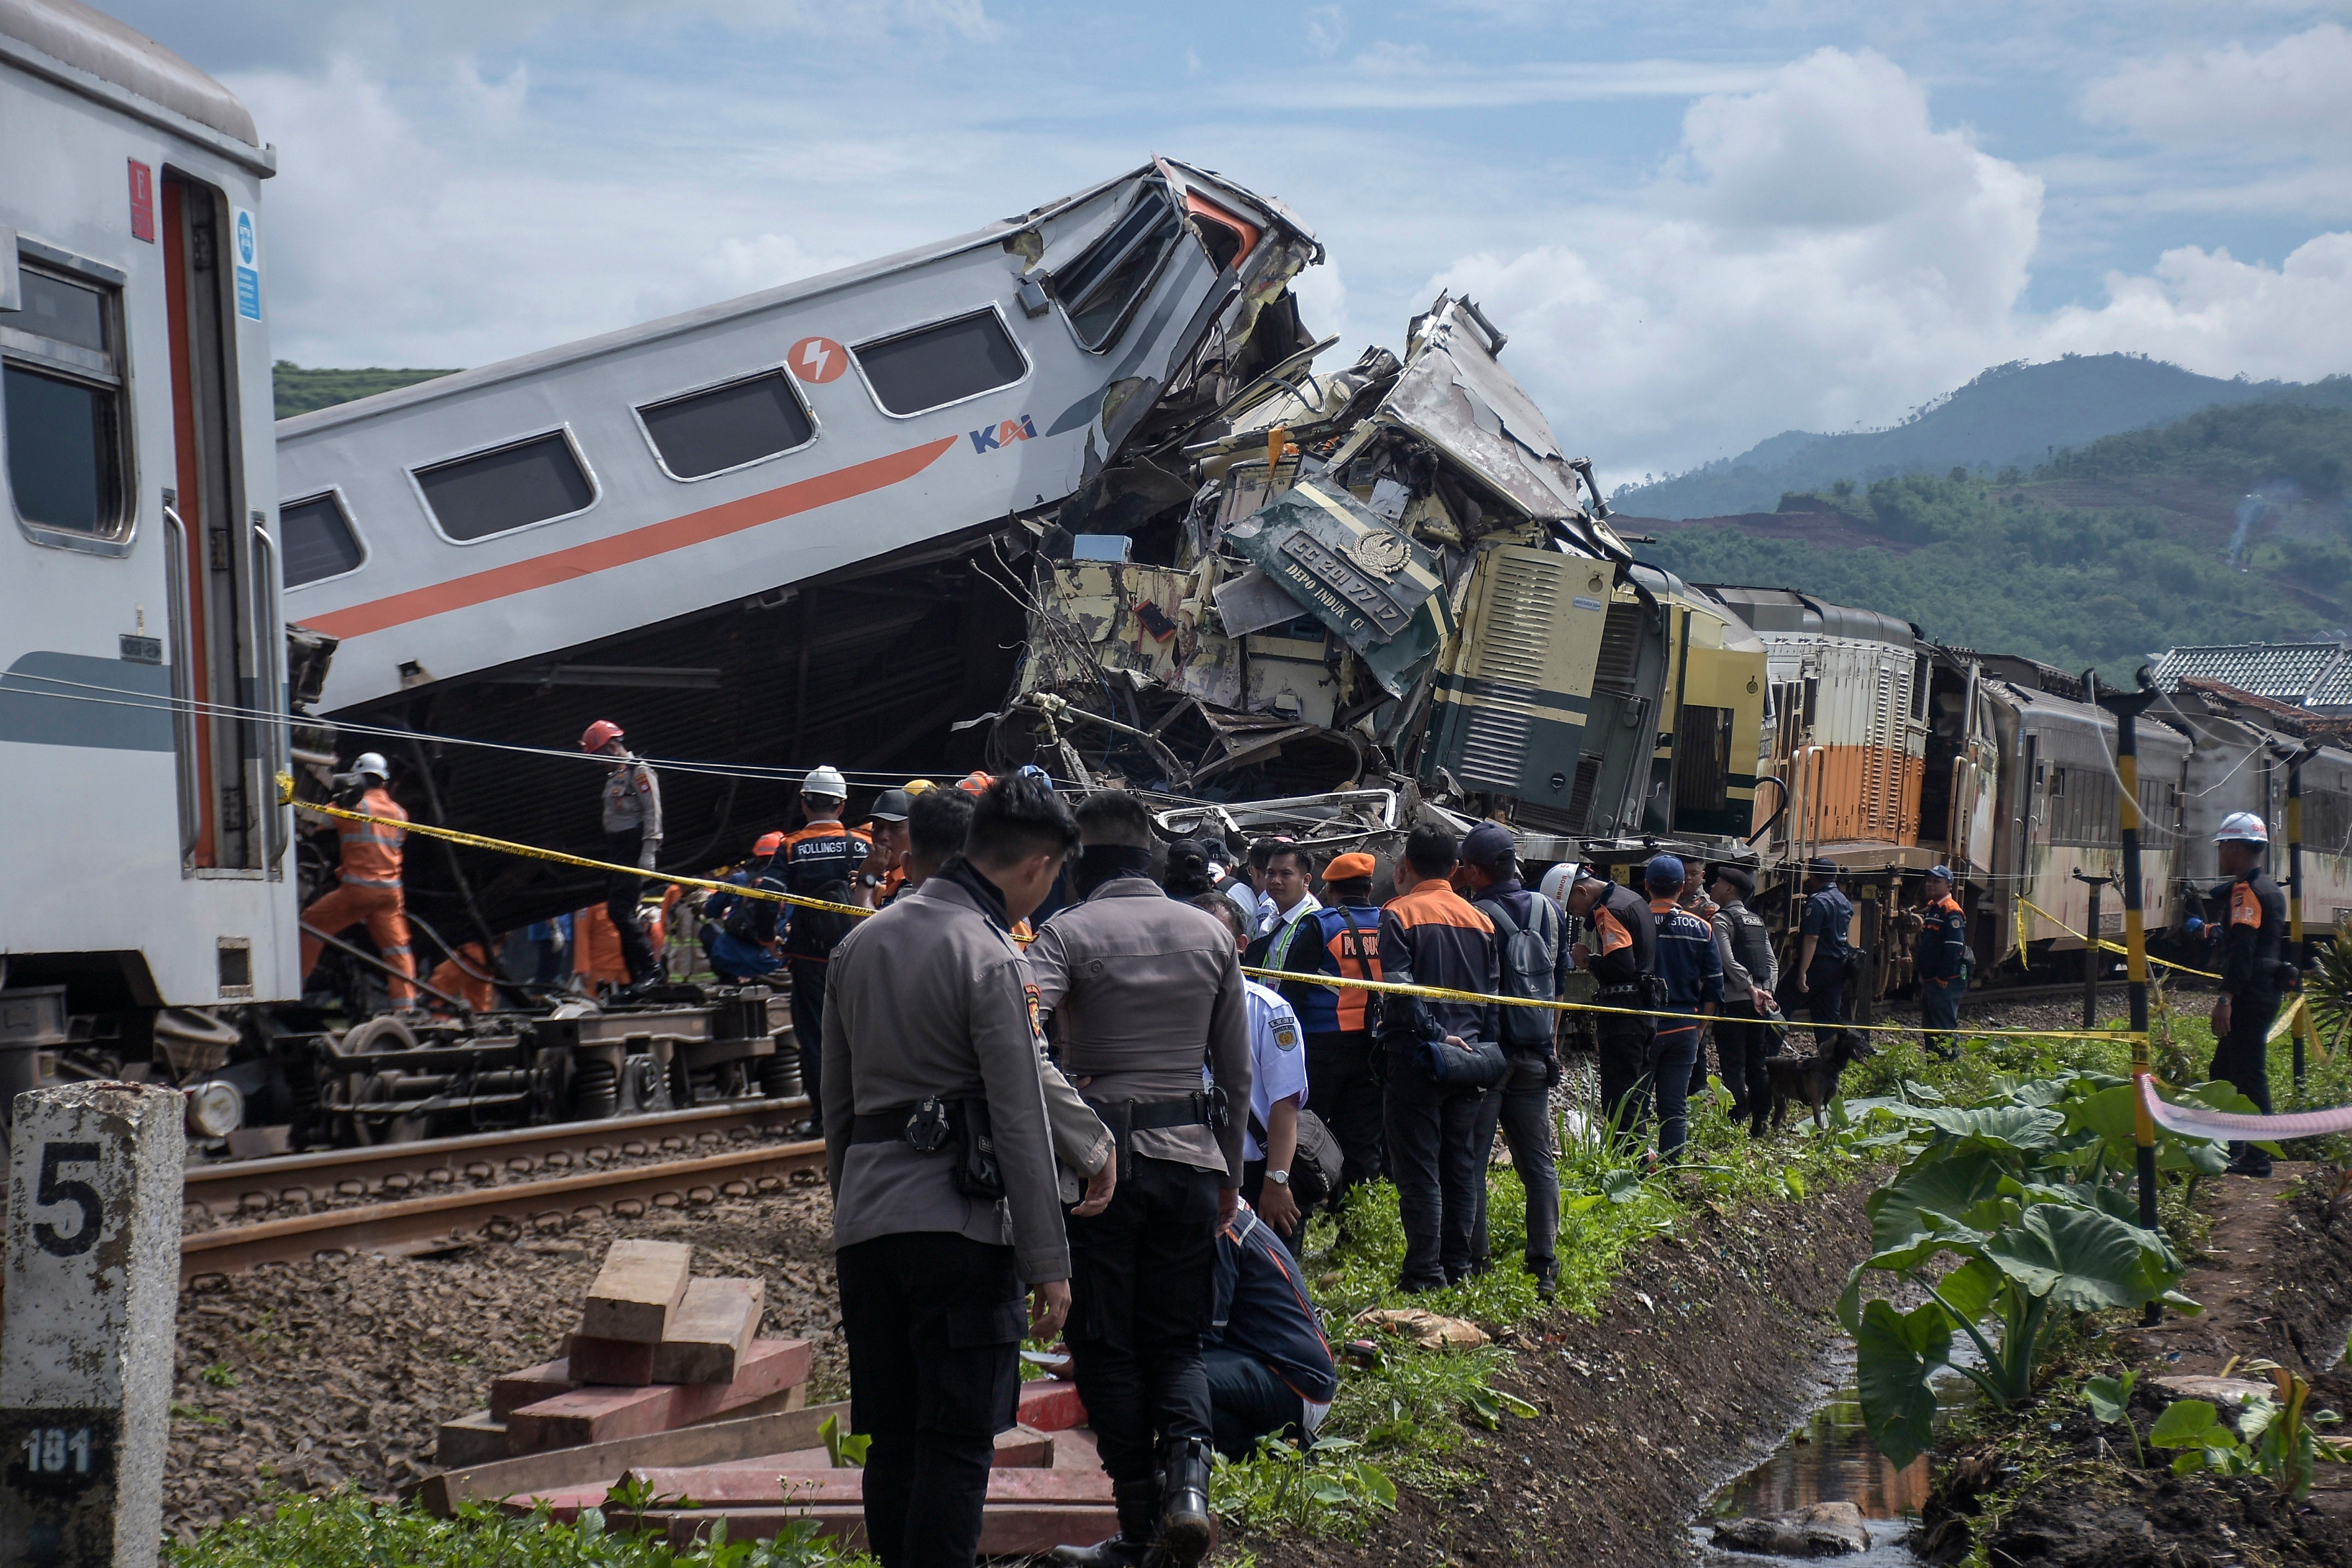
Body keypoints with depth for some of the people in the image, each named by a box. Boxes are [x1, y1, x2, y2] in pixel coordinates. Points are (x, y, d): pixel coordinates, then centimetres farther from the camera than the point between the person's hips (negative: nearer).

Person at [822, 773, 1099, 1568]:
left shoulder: (861, 943, 13)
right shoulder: (991, 959, -11)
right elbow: (1021, 1123, -12)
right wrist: (1048, 1263, -10)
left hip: (863, 1225, 7)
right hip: (958, 1225, -7)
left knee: (892, 1438, 13)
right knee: (956, 1444, -4)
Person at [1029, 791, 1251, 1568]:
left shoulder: (1068, 933, -5)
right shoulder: (1210, 934, 8)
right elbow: (1237, 1074, 12)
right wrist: (1229, 1175, 21)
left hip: (1103, 1156, -3)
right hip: (1190, 1155, 4)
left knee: (1107, 1344, 7)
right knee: (1177, 1338, 14)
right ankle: (1188, 1473, -10)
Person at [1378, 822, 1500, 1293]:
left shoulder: (1399, 913, -6)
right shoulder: (1480, 920, 11)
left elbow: (1400, 988, -17)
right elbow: (1493, 993, 10)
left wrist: (1434, 1035, -15)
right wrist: (1480, 1048, 10)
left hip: (1416, 1059, -5)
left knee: (1418, 1168, -2)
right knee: (1462, 1166, 11)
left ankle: (1425, 1271, -4)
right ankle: (1458, 1266, 14)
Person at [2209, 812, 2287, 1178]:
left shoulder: (2247, 891, -15)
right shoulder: (2268, 888, 18)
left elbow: (2242, 950, -23)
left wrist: (2226, 998, -26)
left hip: (2250, 995, -11)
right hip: (2267, 991, 11)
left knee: (2248, 1074, -8)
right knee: (2225, 1071, 16)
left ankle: (2257, 1157, -7)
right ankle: (2233, 1148, 21)